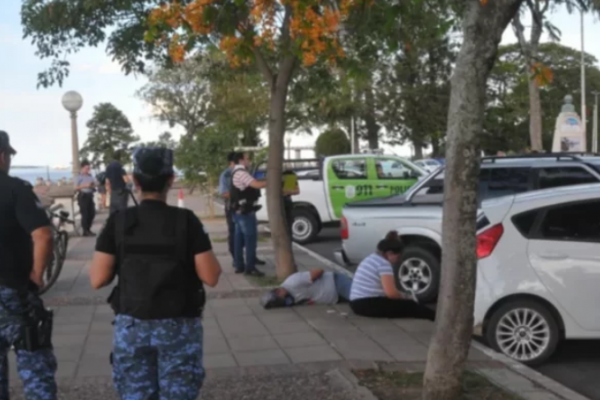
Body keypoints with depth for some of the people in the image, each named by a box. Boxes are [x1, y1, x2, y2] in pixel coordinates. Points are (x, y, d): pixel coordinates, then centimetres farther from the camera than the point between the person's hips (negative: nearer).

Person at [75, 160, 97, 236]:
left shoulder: (90, 176, 9)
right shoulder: (79, 176, -8)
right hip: (83, 196, -7)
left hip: (90, 195, 7)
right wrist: (85, 185, -19)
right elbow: (76, 188, -10)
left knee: (92, 213, 7)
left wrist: (93, 185, -3)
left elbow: (94, 184, 20)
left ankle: (88, 229, 20)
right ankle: (85, 231, 3)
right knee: (85, 213, -5)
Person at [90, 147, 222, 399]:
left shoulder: (119, 221, -5)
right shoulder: (186, 220, -9)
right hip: (179, 327, -1)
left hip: (131, 326, 2)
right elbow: (210, 277, -11)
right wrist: (205, 250, 8)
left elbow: (98, 279, -7)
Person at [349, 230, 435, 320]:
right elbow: (391, 292, -19)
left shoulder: (372, 259, 16)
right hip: (367, 304, -9)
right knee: (408, 306, -4)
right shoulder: (383, 263, -14)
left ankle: (431, 315, 9)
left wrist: (402, 296, 11)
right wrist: (405, 297, -1)